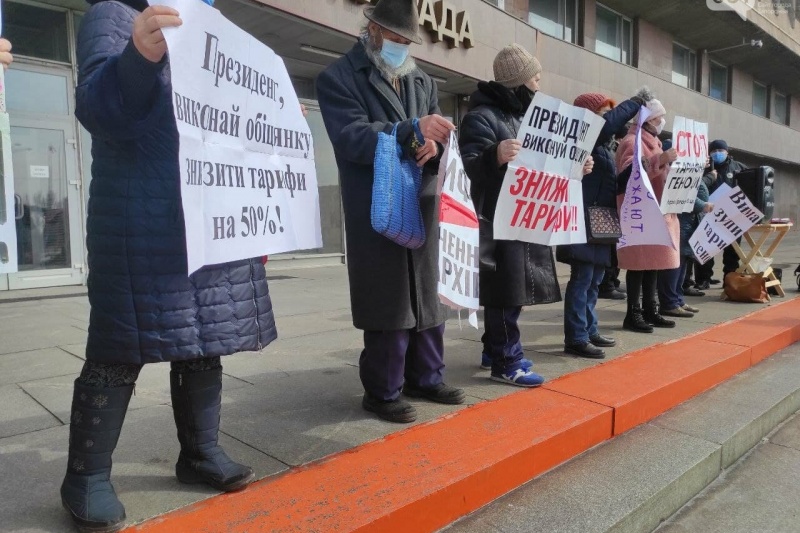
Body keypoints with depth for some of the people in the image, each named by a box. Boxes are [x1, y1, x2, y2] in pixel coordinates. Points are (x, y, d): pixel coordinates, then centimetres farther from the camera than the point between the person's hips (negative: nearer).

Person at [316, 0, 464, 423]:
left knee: (427, 295, 11)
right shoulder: (338, 78, -1)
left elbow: (438, 135, 13)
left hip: (422, 206, 6)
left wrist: (433, 145, -12)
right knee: (388, 300, -2)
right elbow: (351, 137, -15)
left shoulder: (422, 82, 19)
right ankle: (382, 391, 13)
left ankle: (425, 377, 26)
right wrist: (412, 129, -24)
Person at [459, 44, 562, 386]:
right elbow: (468, 167, -21)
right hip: (498, 220, -9)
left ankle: (495, 349, 25)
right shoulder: (481, 116, -10)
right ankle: (506, 362, 3)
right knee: (506, 290, -6)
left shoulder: (522, 115, 19)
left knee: (513, 289, 13)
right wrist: (495, 156, -40)